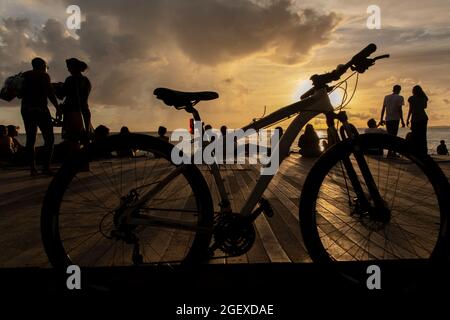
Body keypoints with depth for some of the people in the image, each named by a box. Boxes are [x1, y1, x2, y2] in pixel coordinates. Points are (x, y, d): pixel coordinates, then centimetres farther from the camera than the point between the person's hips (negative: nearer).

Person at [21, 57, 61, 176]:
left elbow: (21, 93, 17)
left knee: (30, 139, 6)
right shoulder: (43, 75, -1)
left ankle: (32, 168, 3)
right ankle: (46, 167, -14)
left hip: (25, 109, 7)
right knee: (49, 138, -5)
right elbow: (49, 93, -11)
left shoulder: (24, 75, 17)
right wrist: (57, 108, -9)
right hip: (40, 109, -7)